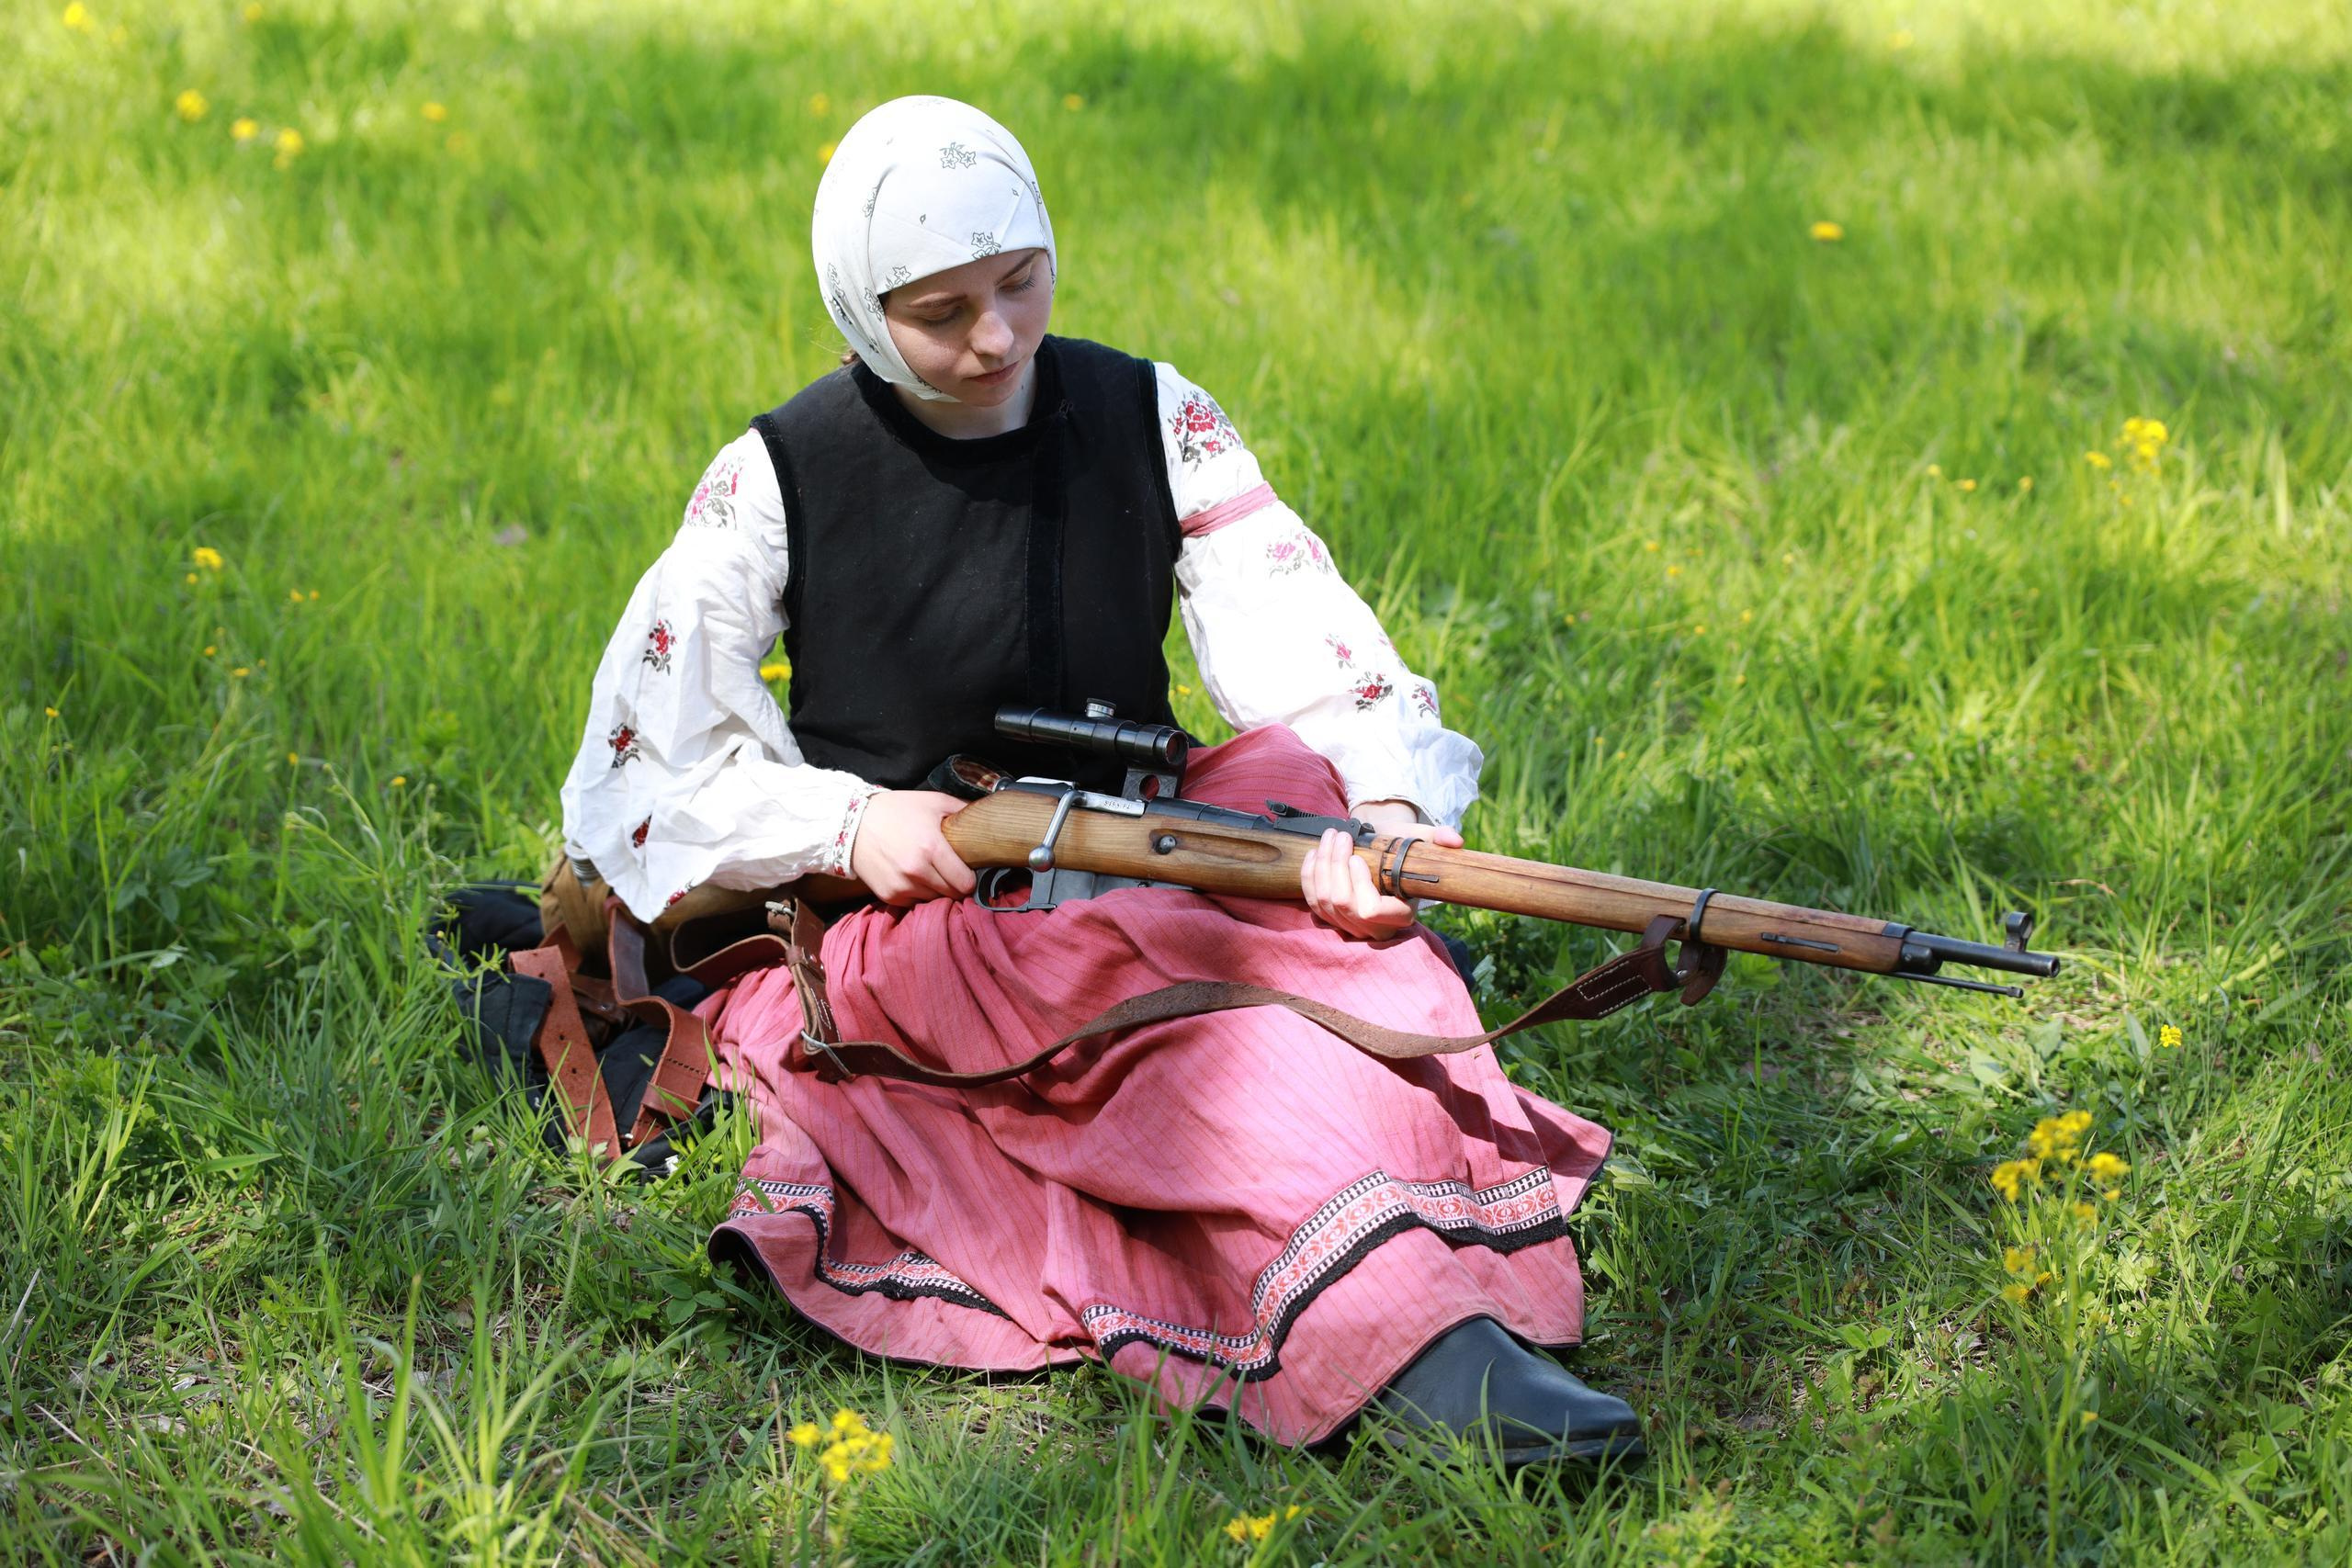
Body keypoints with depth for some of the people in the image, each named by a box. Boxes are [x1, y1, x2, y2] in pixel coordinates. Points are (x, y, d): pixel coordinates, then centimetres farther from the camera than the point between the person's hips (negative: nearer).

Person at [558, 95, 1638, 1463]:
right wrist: (847, 824, -16)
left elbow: (1316, 652, -8)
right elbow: (639, 766, 1)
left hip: (1131, 903, 3)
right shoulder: (782, 482, -1)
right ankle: (1404, 1334, -50)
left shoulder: (1155, 427, 4)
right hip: (874, 932, -3)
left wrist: (1383, 805, -30)